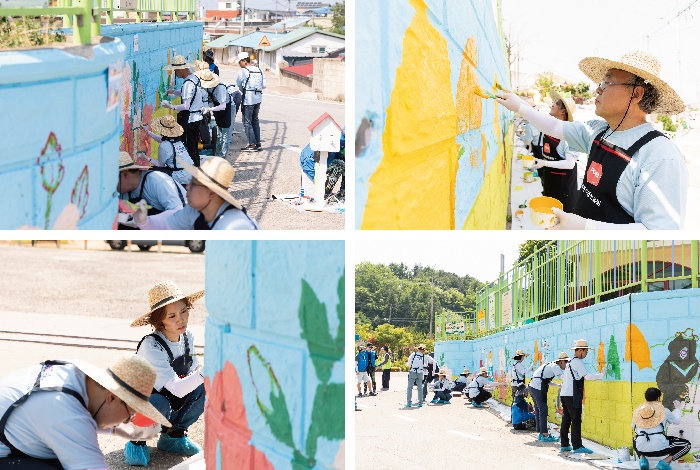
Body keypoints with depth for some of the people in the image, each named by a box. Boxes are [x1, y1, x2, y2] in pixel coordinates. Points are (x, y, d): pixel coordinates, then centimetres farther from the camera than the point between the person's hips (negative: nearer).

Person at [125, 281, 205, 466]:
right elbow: (176, 389, -35)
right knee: (158, 404, -40)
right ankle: (136, 442, -7)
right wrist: (202, 373, -51)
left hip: (174, 401, 6)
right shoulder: (151, 346, -29)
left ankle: (173, 435, 2)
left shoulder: (187, 336, -7)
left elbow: (193, 371, 2)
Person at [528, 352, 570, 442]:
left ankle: (541, 434, 18)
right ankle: (545, 435, -8)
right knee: (543, 411, -8)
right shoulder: (555, 366, -9)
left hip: (532, 387, 10)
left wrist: (559, 385, 18)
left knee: (538, 411, 13)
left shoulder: (551, 365, 20)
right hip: (538, 388, -10)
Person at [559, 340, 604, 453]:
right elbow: (587, 376, -19)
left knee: (566, 419, 12)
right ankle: (577, 446, -11)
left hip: (564, 394, 10)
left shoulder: (571, 362, 21)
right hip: (572, 396, -10)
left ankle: (564, 445, 16)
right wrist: (601, 375, -10)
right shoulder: (577, 362, -10)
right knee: (576, 420, -9)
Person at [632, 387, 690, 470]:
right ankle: (665, 461, -6)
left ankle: (642, 458, 7)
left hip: (642, 449, 4)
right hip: (660, 449, -4)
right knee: (686, 445, 14)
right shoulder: (664, 410, 5)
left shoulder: (637, 411, 14)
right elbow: (677, 421, 24)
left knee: (635, 441, 41)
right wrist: (677, 408, 44)